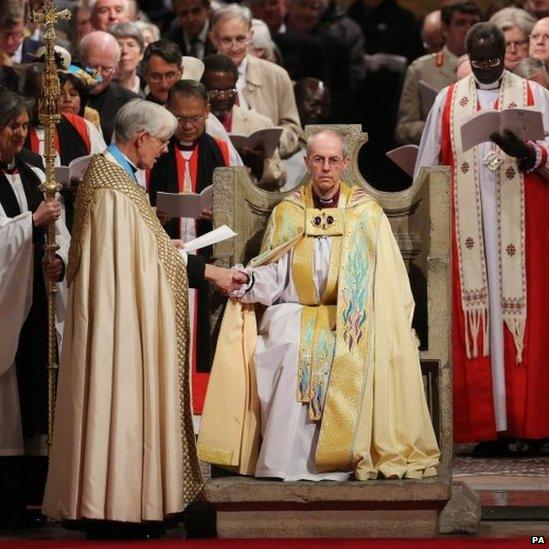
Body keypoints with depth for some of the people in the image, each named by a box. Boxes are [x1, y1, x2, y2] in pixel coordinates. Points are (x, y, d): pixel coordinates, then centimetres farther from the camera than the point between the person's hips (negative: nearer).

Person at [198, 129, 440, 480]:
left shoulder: (367, 214, 7)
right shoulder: (287, 214, 11)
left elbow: (387, 285, 4)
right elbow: (272, 278, 4)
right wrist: (245, 280, -17)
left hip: (351, 318, -1)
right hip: (295, 311, 1)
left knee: (353, 354, -35)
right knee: (290, 346, -33)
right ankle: (287, 461, -32)